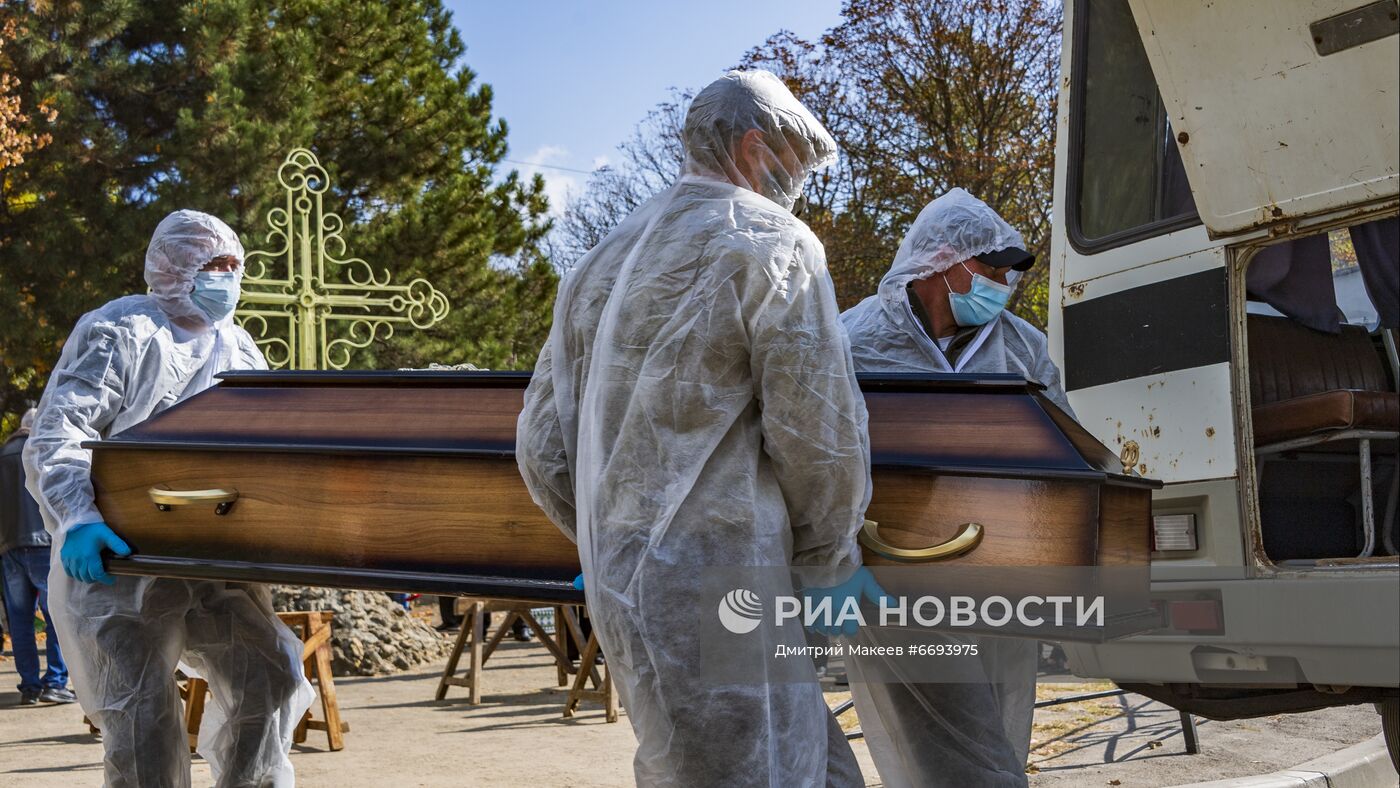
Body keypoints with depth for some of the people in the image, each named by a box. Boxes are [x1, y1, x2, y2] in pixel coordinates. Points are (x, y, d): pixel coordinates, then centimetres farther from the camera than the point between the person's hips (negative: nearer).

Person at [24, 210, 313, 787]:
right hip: (115, 556, -6)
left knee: (266, 676, 3)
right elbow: (54, 439, -16)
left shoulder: (239, 349, 14)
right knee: (141, 704, -9)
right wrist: (80, 521, -32)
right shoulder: (119, 334, -6)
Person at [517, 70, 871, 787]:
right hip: (713, 594, -9)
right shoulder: (771, 243, -3)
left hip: (622, 593, 9)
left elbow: (542, 448, 17)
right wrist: (825, 564, 6)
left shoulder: (602, 264, 20)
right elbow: (820, 437, -9)